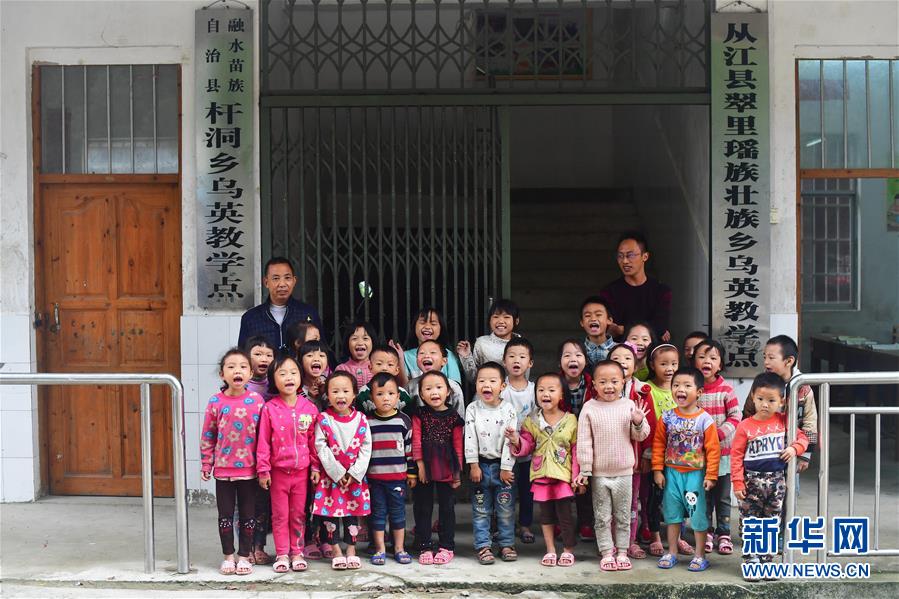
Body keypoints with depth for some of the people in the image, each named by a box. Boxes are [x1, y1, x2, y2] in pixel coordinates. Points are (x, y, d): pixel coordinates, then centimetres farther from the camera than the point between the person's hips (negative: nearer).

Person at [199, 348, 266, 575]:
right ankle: (228, 557, 22)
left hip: (249, 469, 0)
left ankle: (244, 556, 20)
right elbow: (207, 436, 3)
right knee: (225, 514, 9)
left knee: (248, 514, 8)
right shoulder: (216, 402, -4)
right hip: (223, 469, 0)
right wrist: (206, 464, 3)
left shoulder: (257, 400, -5)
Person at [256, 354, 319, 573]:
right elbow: (263, 441, -5)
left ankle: (297, 553, 20)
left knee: (298, 514, 11)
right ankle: (282, 554, 15)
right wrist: (263, 469, -7)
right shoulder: (269, 409, -7)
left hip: (301, 470, 1)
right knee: (280, 515, 7)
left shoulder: (309, 408, -2)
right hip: (278, 470, -1)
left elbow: (314, 440, 3)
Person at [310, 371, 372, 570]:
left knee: (353, 512, 8)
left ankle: (351, 550, 18)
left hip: (355, 476, 2)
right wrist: (338, 473, -14)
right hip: (329, 475, -2)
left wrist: (354, 473, -10)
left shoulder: (361, 420, -2)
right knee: (330, 512, 1)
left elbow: (366, 449, -2)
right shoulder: (323, 420, -7)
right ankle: (336, 551, 12)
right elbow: (321, 449, -10)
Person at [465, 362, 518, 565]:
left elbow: (510, 441, -7)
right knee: (481, 509, 6)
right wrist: (473, 465, -9)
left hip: (502, 465, -1)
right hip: (481, 465, 1)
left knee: (506, 509, 6)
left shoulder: (508, 411, -6)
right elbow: (470, 439, -4)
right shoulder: (472, 409, -3)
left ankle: (507, 544, 18)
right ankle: (483, 546, 13)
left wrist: (506, 468, -9)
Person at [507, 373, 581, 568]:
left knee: (564, 513, 1)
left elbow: (577, 450, -2)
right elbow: (527, 446, 1)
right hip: (541, 474, 2)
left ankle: (568, 550, 17)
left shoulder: (570, 420, -4)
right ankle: (550, 550, 23)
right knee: (546, 514, 12)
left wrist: (578, 476, -5)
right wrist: (517, 441, -21)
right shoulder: (531, 421, 1)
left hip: (563, 475, -2)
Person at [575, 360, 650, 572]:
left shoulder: (629, 406, -2)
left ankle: (622, 552, 22)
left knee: (623, 516, 11)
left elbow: (639, 436, 3)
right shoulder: (589, 408, -5)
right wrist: (584, 470, -6)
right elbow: (584, 441, -4)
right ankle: (607, 553, 17)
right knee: (602, 517, 7)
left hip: (624, 471, 1)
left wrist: (639, 422, -18)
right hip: (599, 473, -1)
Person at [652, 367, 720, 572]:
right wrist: (657, 470, -2)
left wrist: (711, 475, -10)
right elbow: (658, 444, 3)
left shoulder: (704, 419, -10)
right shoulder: (667, 418, -2)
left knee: (698, 514, 3)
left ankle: (700, 555, 17)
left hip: (695, 473, -3)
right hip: (671, 472, 3)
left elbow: (713, 449, -8)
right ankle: (672, 553, 25)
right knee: (672, 513, 12)